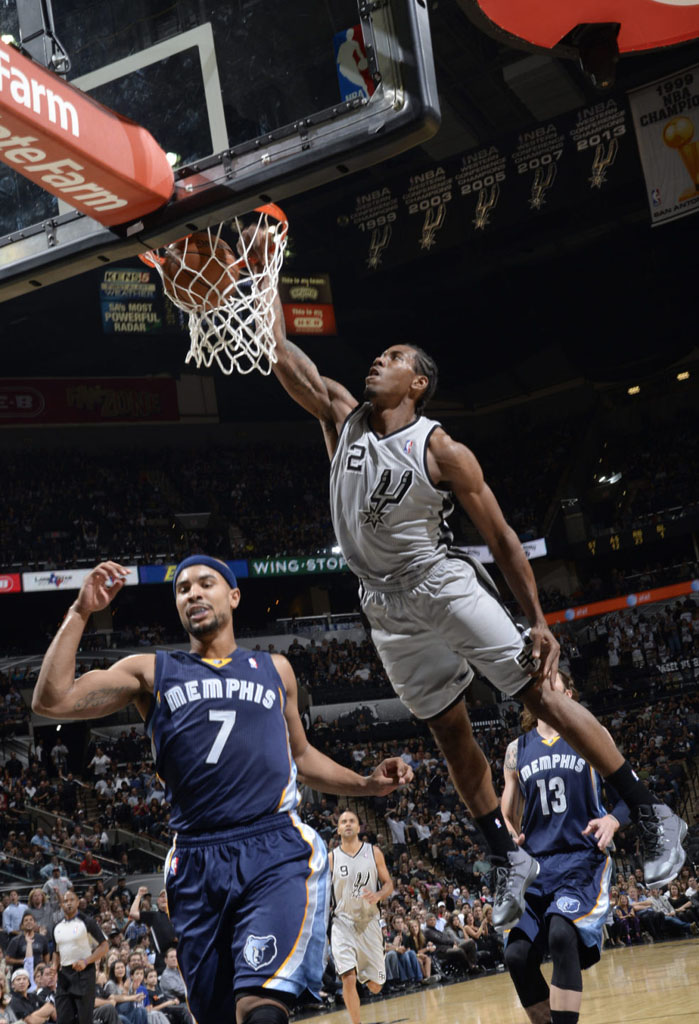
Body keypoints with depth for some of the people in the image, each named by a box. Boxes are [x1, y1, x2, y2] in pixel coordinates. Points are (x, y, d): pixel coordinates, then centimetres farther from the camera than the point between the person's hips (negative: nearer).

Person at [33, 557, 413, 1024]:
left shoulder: (275, 669, 19)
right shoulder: (152, 671, 13)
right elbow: (52, 700, 2)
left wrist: (368, 784, 17)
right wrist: (81, 612, -2)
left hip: (278, 851, -1)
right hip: (197, 862, 1)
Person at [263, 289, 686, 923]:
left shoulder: (442, 452, -10)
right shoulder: (343, 416, 3)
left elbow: (503, 540, -7)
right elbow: (280, 352, -1)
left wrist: (539, 623, -13)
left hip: (444, 583, -5)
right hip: (386, 605, 5)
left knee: (540, 696, -8)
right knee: (449, 731, 7)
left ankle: (652, 817, -1)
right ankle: (508, 859, 17)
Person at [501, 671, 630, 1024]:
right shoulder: (517, 750, 14)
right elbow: (508, 814, 19)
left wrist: (614, 819, -15)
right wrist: (510, 835, -3)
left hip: (584, 858, -4)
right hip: (535, 863, 4)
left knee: (562, 933, -29)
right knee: (517, 954, -9)